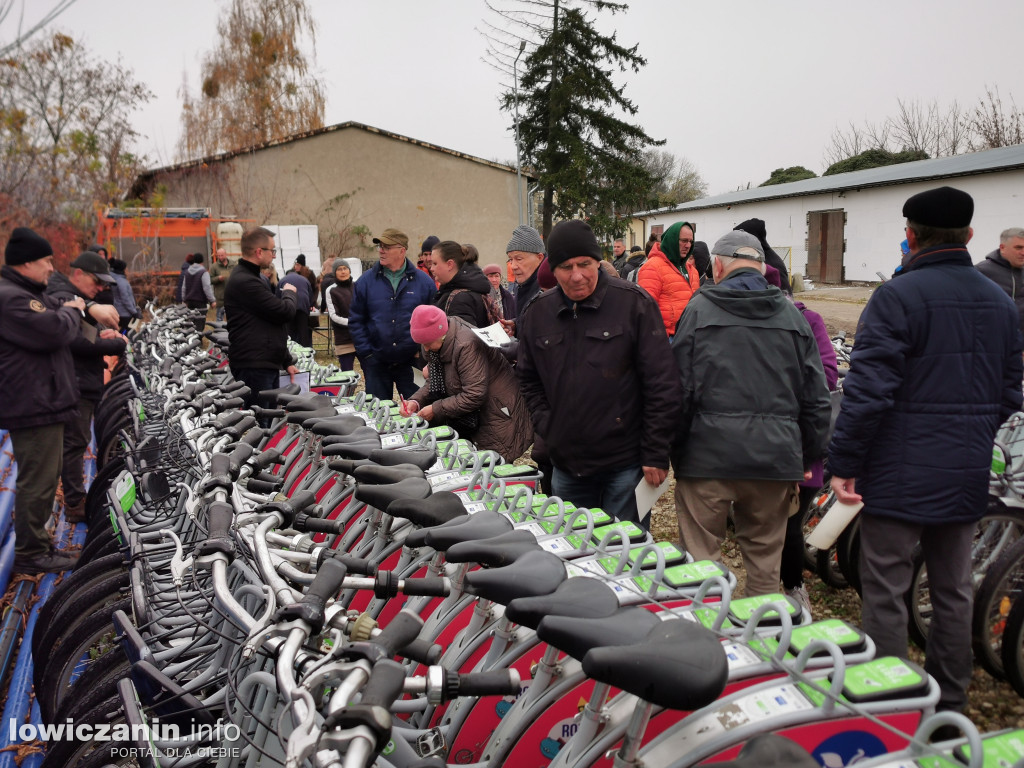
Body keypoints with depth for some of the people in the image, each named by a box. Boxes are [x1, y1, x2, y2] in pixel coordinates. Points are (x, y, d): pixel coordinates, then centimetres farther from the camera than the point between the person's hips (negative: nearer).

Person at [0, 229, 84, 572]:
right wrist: (72, 311, -7)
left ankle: (36, 544, 29)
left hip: (44, 402, 11)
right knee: (37, 481, -5)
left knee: (45, 476, 18)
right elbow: (54, 332, -25)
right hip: (32, 406, -11)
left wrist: (73, 308, 7)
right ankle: (30, 553, 4)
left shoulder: (31, 294, 19)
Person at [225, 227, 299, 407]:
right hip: (253, 366, -10)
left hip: (268, 365, 10)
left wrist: (286, 361, 25)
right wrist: (289, 293, 5)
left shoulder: (252, 278, 20)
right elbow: (285, 312, -19)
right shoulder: (244, 282, -16)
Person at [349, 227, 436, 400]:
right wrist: (365, 353, -4)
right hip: (376, 363, 1)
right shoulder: (366, 281, 1)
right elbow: (355, 320, 4)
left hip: (411, 360, -1)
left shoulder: (424, 281, -1)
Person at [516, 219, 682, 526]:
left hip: (626, 464, -4)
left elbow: (662, 383, -10)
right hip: (566, 464, 4)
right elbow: (528, 378, 17)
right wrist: (545, 426, 3)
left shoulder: (634, 303, -9)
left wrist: (656, 455, -10)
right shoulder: (537, 313, 4)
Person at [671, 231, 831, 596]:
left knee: (700, 557, 6)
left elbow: (678, 388, -4)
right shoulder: (792, 315, 8)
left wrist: (670, 448, 5)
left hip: (709, 454, -3)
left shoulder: (699, 309, -1)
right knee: (765, 560, 14)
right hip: (776, 454, 3)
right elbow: (815, 398, 9)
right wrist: (810, 457, 17)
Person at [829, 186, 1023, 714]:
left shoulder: (897, 296, -14)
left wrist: (843, 462, -13)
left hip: (900, 473, -7)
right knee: (953, 590, 17)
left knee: (885, 592, 2)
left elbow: (868, 390, -19)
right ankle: (948, 703, 30)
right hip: (968, 475, 7)